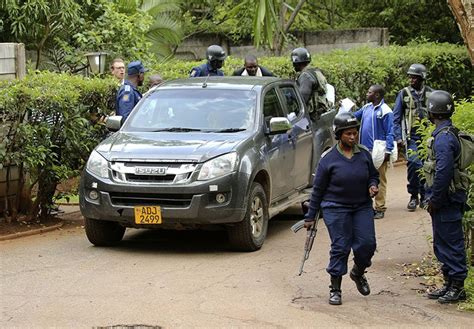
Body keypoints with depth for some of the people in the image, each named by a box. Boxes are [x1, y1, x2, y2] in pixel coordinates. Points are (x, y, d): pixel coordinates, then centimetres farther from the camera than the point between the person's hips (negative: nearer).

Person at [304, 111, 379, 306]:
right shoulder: (329, 158, -6)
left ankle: (358, 273, 27)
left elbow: (373, 175, 19)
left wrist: (373, 186, -6)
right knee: (340, 248, -5)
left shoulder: (364, 154, 3)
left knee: (367, 244, -4)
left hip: (362, 207, 3)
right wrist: (310, 216, 3)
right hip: (336, 209, -3)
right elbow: (318, 189, 0)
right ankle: (335, 289, 8)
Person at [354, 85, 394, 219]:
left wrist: (387, 151, -17)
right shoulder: (367, 107, 12)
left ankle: (380, 208, 3)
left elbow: (390, 133, -12)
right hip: (365, 151, 7)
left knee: (379, 180, -2)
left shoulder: (385, 111, -11)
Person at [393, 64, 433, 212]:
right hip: (412, 137, -2)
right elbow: (396, 118, 5)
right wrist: (398, 137, -2)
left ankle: (424, 196, 15)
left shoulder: (429, 93, 7)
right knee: (413, 163, -15)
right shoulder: (404, 94, 3)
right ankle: (413, 196, -3)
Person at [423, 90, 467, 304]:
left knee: (451, 244, -2)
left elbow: (444, 172, -27)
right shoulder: (447, 133, 13)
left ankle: (457, 288, 5)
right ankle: (449, 284, 26)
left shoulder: (444, 137, -20)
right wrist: (433, 198, 18)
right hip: (445, 200, 10)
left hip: (446, 202, -10)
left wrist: (434, 200, -19)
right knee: (441, 244, 17)